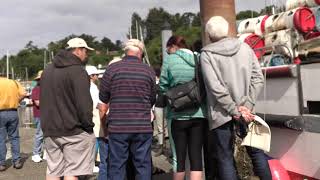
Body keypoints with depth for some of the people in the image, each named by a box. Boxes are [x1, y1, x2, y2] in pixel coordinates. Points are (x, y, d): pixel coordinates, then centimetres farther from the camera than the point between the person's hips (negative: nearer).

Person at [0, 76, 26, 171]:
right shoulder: (14, 82, 9)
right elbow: (23, 93, -3)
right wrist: (16, 101, 9)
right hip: (13, 112, 3)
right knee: (14, 138, 12)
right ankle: (17, 161, 14)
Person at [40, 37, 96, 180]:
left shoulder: (47, 70, 15)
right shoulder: (77, 70, -12)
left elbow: (43, 100, 20)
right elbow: (84, 104, -19)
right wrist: (89, 125, -8)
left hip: (50, 131, 8)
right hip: (74, 131, -7)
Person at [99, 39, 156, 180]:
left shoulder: (112, 69, -3)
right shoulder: (149, 71, 1)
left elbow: (103, 97, 3)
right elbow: (152, 99, 8)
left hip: (118, 126, 0)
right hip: (143, 127, 1)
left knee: (116, 166, 8)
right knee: (143, 166, 10)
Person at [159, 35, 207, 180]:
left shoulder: (170, 60, -2)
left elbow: (163, 87, 0)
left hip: (178, 114, -3)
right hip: (199, 113, 3)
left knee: (179, 156, 9)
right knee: (196, 156, 5)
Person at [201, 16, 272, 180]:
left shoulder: (207, 54, -8)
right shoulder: (245, 48, 4)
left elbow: (216, 88, -16)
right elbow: (258, 79, -2)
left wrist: (235, 111, -11)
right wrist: (246, 106, -7)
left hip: (221, 113, -3)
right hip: (245, 111, 4)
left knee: (225, 158, 5)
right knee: (255, 151, 17)